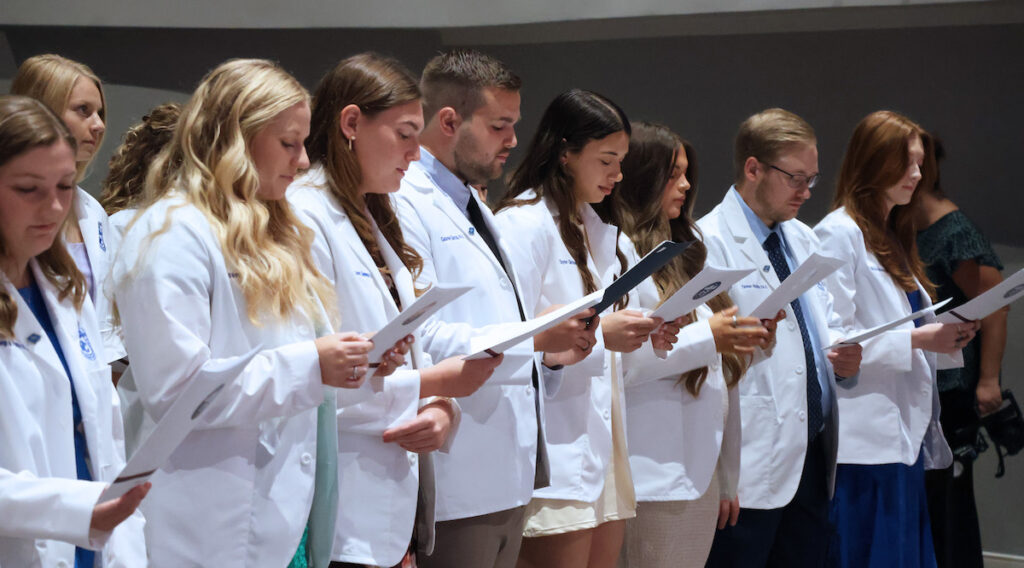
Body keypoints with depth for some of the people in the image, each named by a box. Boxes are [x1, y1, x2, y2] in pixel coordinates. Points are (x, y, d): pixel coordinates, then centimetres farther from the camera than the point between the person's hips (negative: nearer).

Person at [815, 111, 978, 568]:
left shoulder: (894, 238, 22)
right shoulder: (839, 233, -6)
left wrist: (945, 339, 5)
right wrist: (917, 339, -16)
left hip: (906, 433, 9)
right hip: (867, 439, -9)